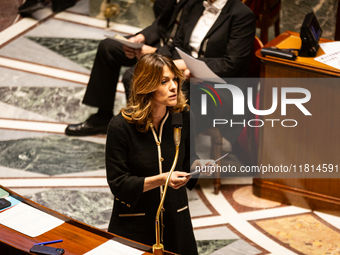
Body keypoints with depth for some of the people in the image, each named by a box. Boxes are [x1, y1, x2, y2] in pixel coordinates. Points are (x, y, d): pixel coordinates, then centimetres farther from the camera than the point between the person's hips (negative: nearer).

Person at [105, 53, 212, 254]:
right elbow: (117, 183, -16)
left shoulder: (183, 116, -6)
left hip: (175, 220, 4)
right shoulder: (121, 126, -18)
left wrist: (197, 164, -13)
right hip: (135, 221, -4)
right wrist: (160, 180, -27)